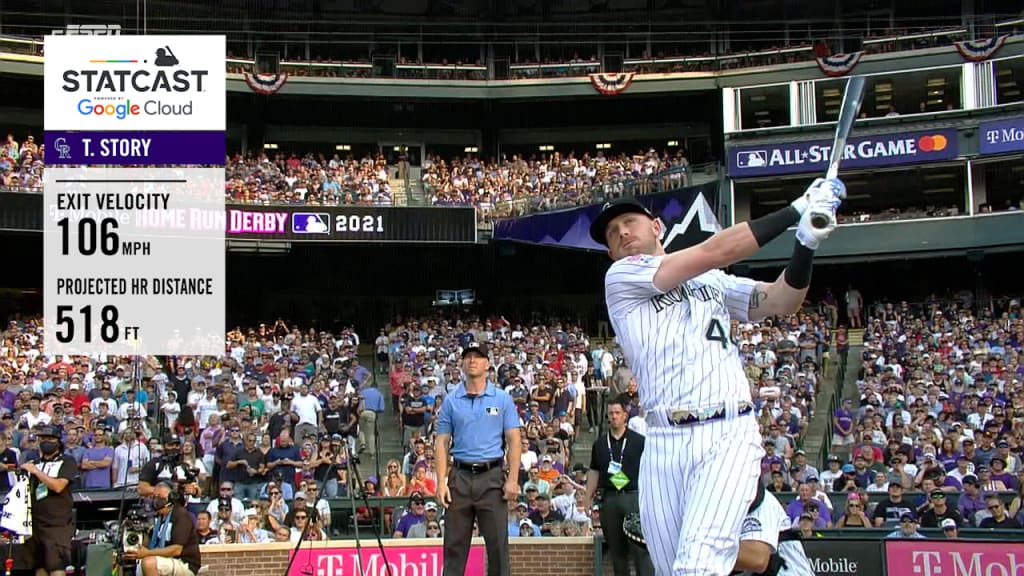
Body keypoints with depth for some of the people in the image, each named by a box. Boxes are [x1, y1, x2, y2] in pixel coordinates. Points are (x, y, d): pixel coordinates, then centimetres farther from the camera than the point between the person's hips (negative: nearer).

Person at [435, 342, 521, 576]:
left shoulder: (502, 399, 4)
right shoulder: (451, 401, 7)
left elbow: (514, 441, 1)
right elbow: (441, 443, 5)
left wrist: (513, 479, -8)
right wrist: (441, 482, -4)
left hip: (492, 477, -1)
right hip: (460, 476, 1)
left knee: (497, 543, -1)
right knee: (455, 545, 4)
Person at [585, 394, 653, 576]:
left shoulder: (638, 441, 3)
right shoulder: (600, 443, 12)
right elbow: (594, 471, 16)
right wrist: (588, 497, 10)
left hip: (633, 495, -3)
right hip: (609, 498, 4)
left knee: (640, 546, -10)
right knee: (615, 547, 7)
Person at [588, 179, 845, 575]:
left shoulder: (714, 281, 23)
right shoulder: (621, 277, 6)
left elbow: (782, 301, 10)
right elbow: (713, 252, -2)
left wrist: (806, 244, -9)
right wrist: (797, 208, 1)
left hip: (728, 436, 0)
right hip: (663, 444, 0)